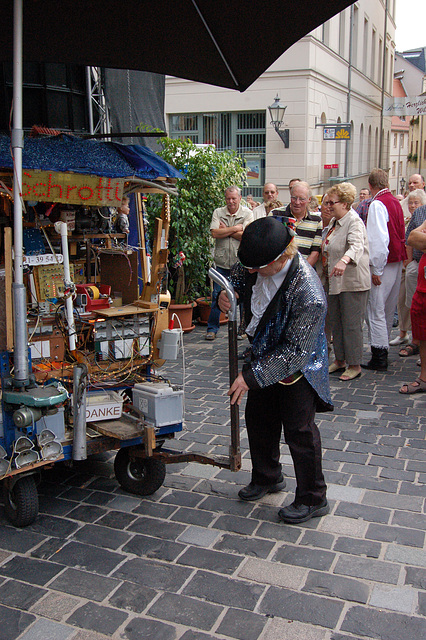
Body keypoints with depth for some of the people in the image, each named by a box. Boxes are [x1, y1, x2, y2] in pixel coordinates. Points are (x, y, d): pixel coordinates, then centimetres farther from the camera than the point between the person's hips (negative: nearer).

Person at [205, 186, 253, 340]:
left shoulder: (247, 213, 0)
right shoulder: (218, 212, 5)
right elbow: (215, 233, -10)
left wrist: (225, 230, -8)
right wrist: (236, 228, -10)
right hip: (222, 262, 1)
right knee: (217, 296, 3)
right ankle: (212, 328, 13)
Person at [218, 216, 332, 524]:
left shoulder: (309, 296, -37)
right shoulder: (257, 263, -15)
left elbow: (295, 352, -30)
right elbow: (238, 277, 8)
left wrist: (251, 375, -28)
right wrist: (227, 294, -16)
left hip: (296, 369, -8)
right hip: (265, 355, 8)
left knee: (299, 430, 4)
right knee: (258, 418, 18)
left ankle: (313, 499, 25)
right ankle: (267, 478, 43)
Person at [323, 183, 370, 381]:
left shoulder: (354, 222, -14)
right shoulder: (333, 222, 14)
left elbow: (357, 246, -34)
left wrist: (344, 260, -51)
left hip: (352, 282, -9)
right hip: (334, 281, 9)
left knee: (351, 324, -5)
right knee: (335, 322, 13)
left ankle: (354, 365, 5)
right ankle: (340, 360, 25)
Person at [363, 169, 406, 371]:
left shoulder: (377, 204, -15)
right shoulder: (395, 202, 12)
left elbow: (379, 239, -22)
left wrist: (376, 269, -17)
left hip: (383, 263, -9)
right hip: (397, 261, 9)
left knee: (375, 309, -5)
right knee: (388, 308, 16)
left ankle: (379, 357, -3)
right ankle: (382, 350, 27)